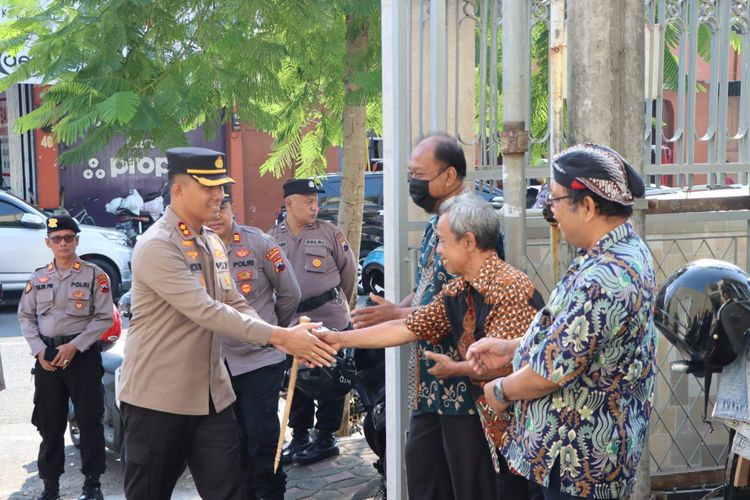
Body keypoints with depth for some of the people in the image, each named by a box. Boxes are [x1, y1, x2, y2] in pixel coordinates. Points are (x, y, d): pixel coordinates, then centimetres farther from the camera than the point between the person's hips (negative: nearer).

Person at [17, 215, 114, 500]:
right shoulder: (38, 278, 10)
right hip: (46, 356, 4)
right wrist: (39, 349, -3)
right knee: (49, 422, 8)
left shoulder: (94, 275, -2)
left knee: (89, 419, 0)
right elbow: (26, 316, 11)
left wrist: (74, 346, -13)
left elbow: (104, 317, -6)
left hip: (83, 354, -3)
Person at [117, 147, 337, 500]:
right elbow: (206, 311, -26)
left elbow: (236, 306, 8)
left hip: (211, 394, 7)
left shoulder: (213, 244, 10)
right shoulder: (157, 247, -18)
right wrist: (279, 336, -29)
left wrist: (283, 341, -10)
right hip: (158, 397, -7)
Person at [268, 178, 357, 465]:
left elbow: (348, 271, 5)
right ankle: (299, 436, 25)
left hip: (331, 319, -2)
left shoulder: (329, 232, -2)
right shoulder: (272, 238, 3)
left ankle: (326, 438, 18)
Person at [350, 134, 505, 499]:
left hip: (463, 382, -9)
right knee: (422, 470, 18)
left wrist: (399, 315, -17)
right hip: (430, 379, 9)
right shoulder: (436, 223, 12)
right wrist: (390, 313, 2)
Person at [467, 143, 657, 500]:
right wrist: (512, 348, 8)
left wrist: (502, 390, -7)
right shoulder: (623, 252, 4)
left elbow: (551, 371, -25)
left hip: (579, 457, -10)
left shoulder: (604, 278, -29)